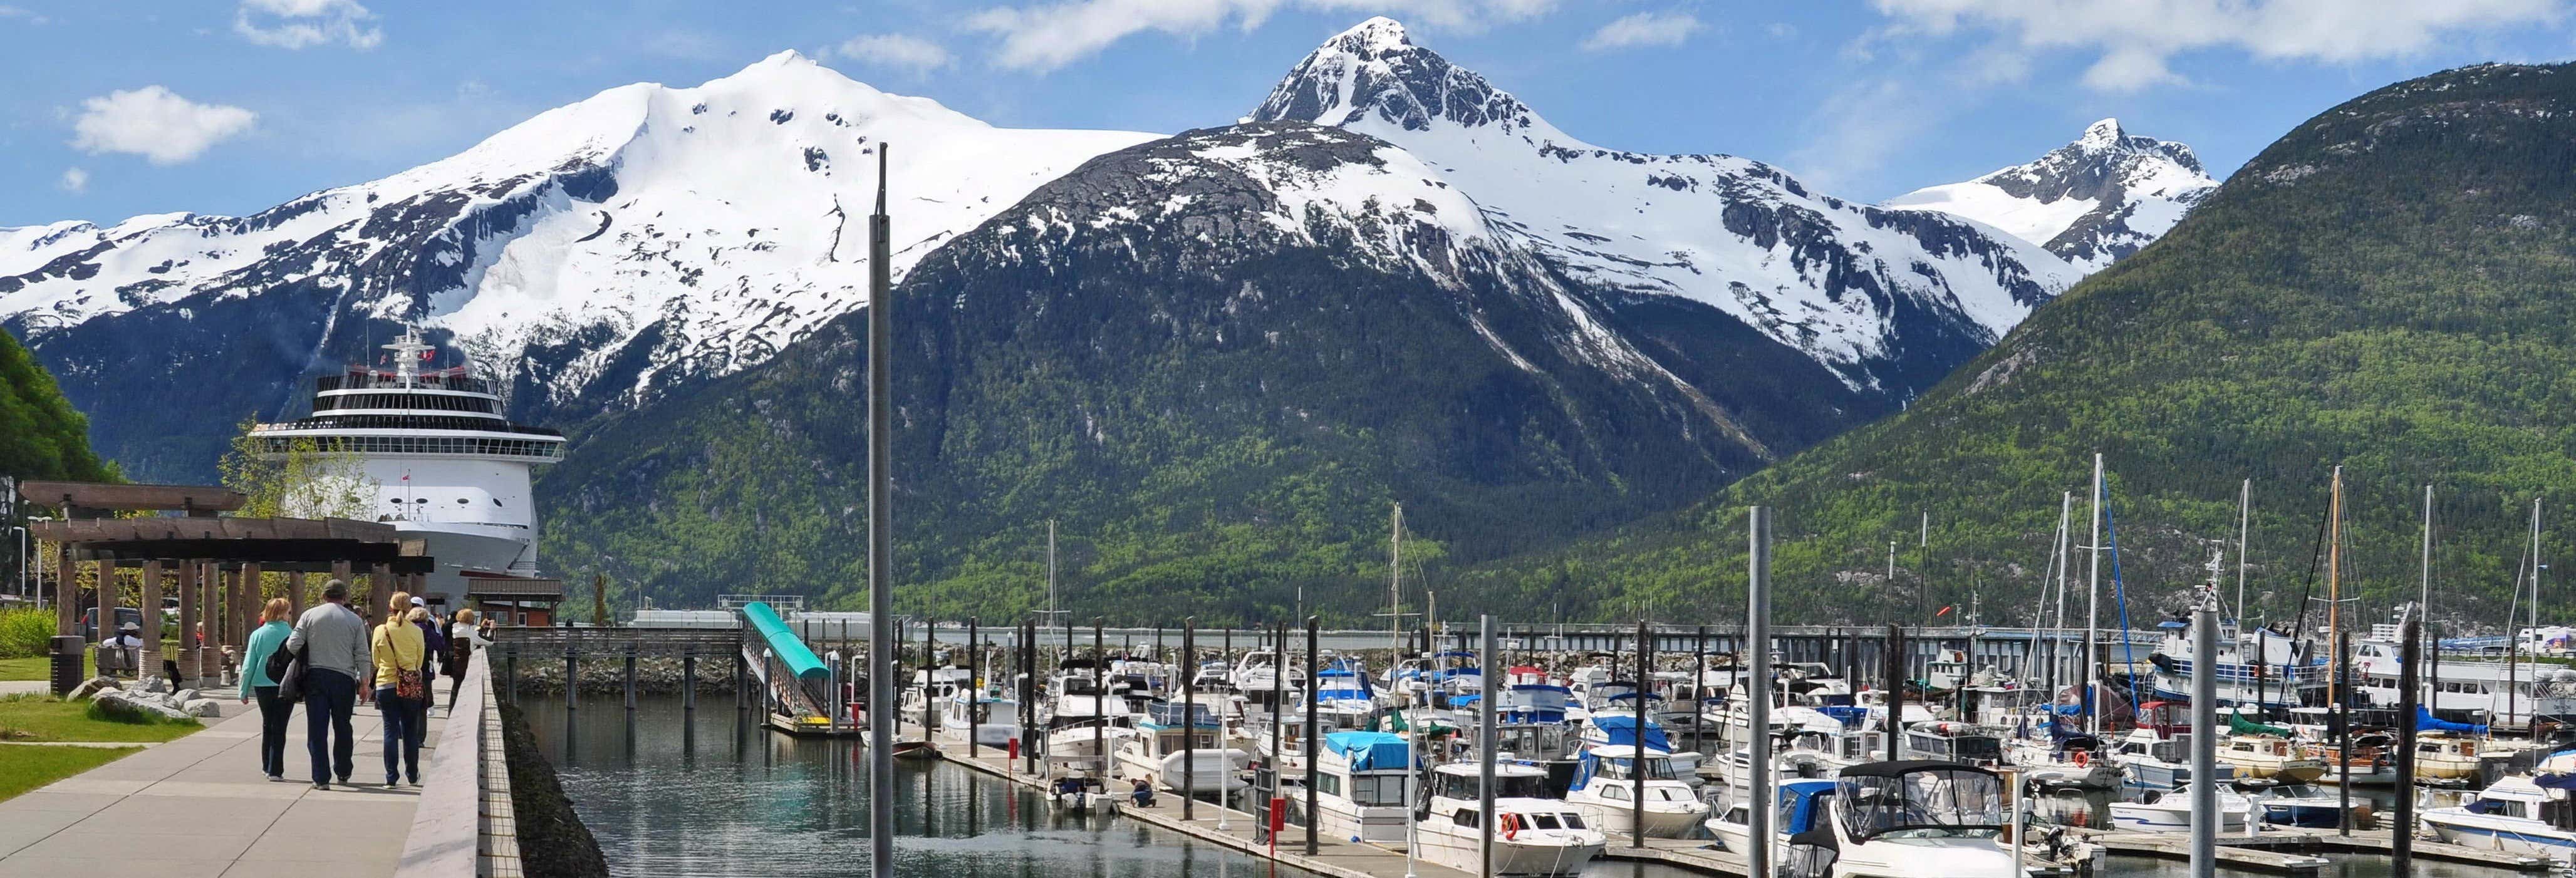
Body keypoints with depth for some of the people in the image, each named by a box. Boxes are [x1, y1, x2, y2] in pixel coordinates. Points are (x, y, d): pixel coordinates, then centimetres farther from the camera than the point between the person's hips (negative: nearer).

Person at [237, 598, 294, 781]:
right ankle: (275, 770, -3)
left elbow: (248, 665, 1)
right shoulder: (292, 634, -8)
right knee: (279, 728, 2)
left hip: (262, 686, 3)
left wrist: (244, 691, 7)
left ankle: (267, 767, 26)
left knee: (267, 726, 19)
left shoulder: (257, 635, -1)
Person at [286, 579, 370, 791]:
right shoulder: (355, 620, 2)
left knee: (317, 729, 1)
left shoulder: (309, 616, 2)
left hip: (315, 676, 0)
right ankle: (343, 772, 24)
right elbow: (362, 656, 1)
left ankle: (321, 778, -3)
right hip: (344, 678, 0)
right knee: (342, 728, 15)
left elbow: (293, 646, -2)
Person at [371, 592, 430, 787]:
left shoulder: (380, 631, -5)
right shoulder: (416, 632, -7)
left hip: (386, 685, 0)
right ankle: (412, 776, 19)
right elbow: (420, 661, 4)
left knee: (391, 731, 4)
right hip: (411, 686, 0)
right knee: (410, 731, 10)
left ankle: (391, 777, 0)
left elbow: (376, 661, 7)